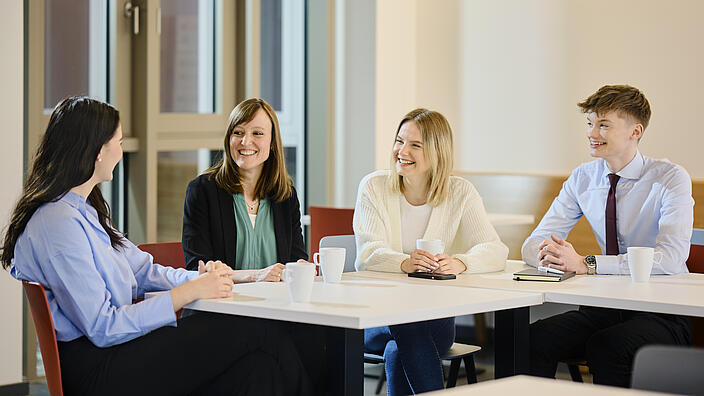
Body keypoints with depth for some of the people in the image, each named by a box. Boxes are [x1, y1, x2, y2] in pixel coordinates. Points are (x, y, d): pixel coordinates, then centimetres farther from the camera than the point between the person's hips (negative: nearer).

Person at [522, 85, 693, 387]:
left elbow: (671, 258, -23)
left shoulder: (671, 178, -9)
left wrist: (585, 263, -28)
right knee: (533, 338, -24)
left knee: (605, 347, -35)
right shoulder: (584, 178, 7)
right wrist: (546, 253, -21)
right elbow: (532, 245, 6)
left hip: (661, 313, -4)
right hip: (604, 309, 4)